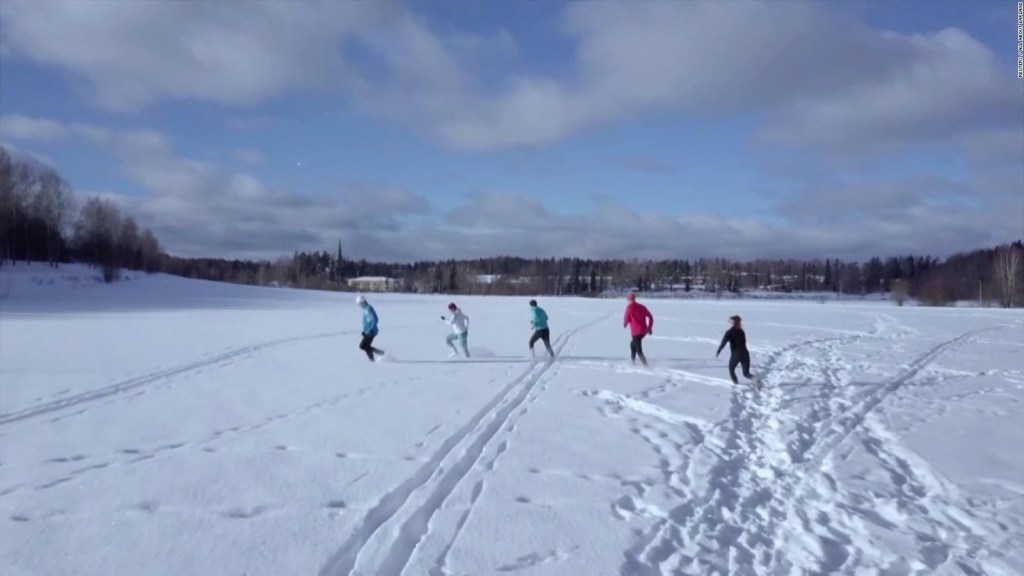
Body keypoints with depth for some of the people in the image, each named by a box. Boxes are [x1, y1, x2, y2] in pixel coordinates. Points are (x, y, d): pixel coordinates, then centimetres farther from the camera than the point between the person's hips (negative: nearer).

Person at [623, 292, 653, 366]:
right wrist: (650, 328, 15)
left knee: (639, 351, -2)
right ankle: (632, 361, 33)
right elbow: (650, 317, 9)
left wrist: (624, 324, 12)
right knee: (633, 343, 29)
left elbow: (626, 318, -10)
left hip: (636, 332, -7)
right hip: (644, 331, 7)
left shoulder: (629, 307, -9)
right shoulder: (642, 306, 10)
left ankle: (646, 365, -13)